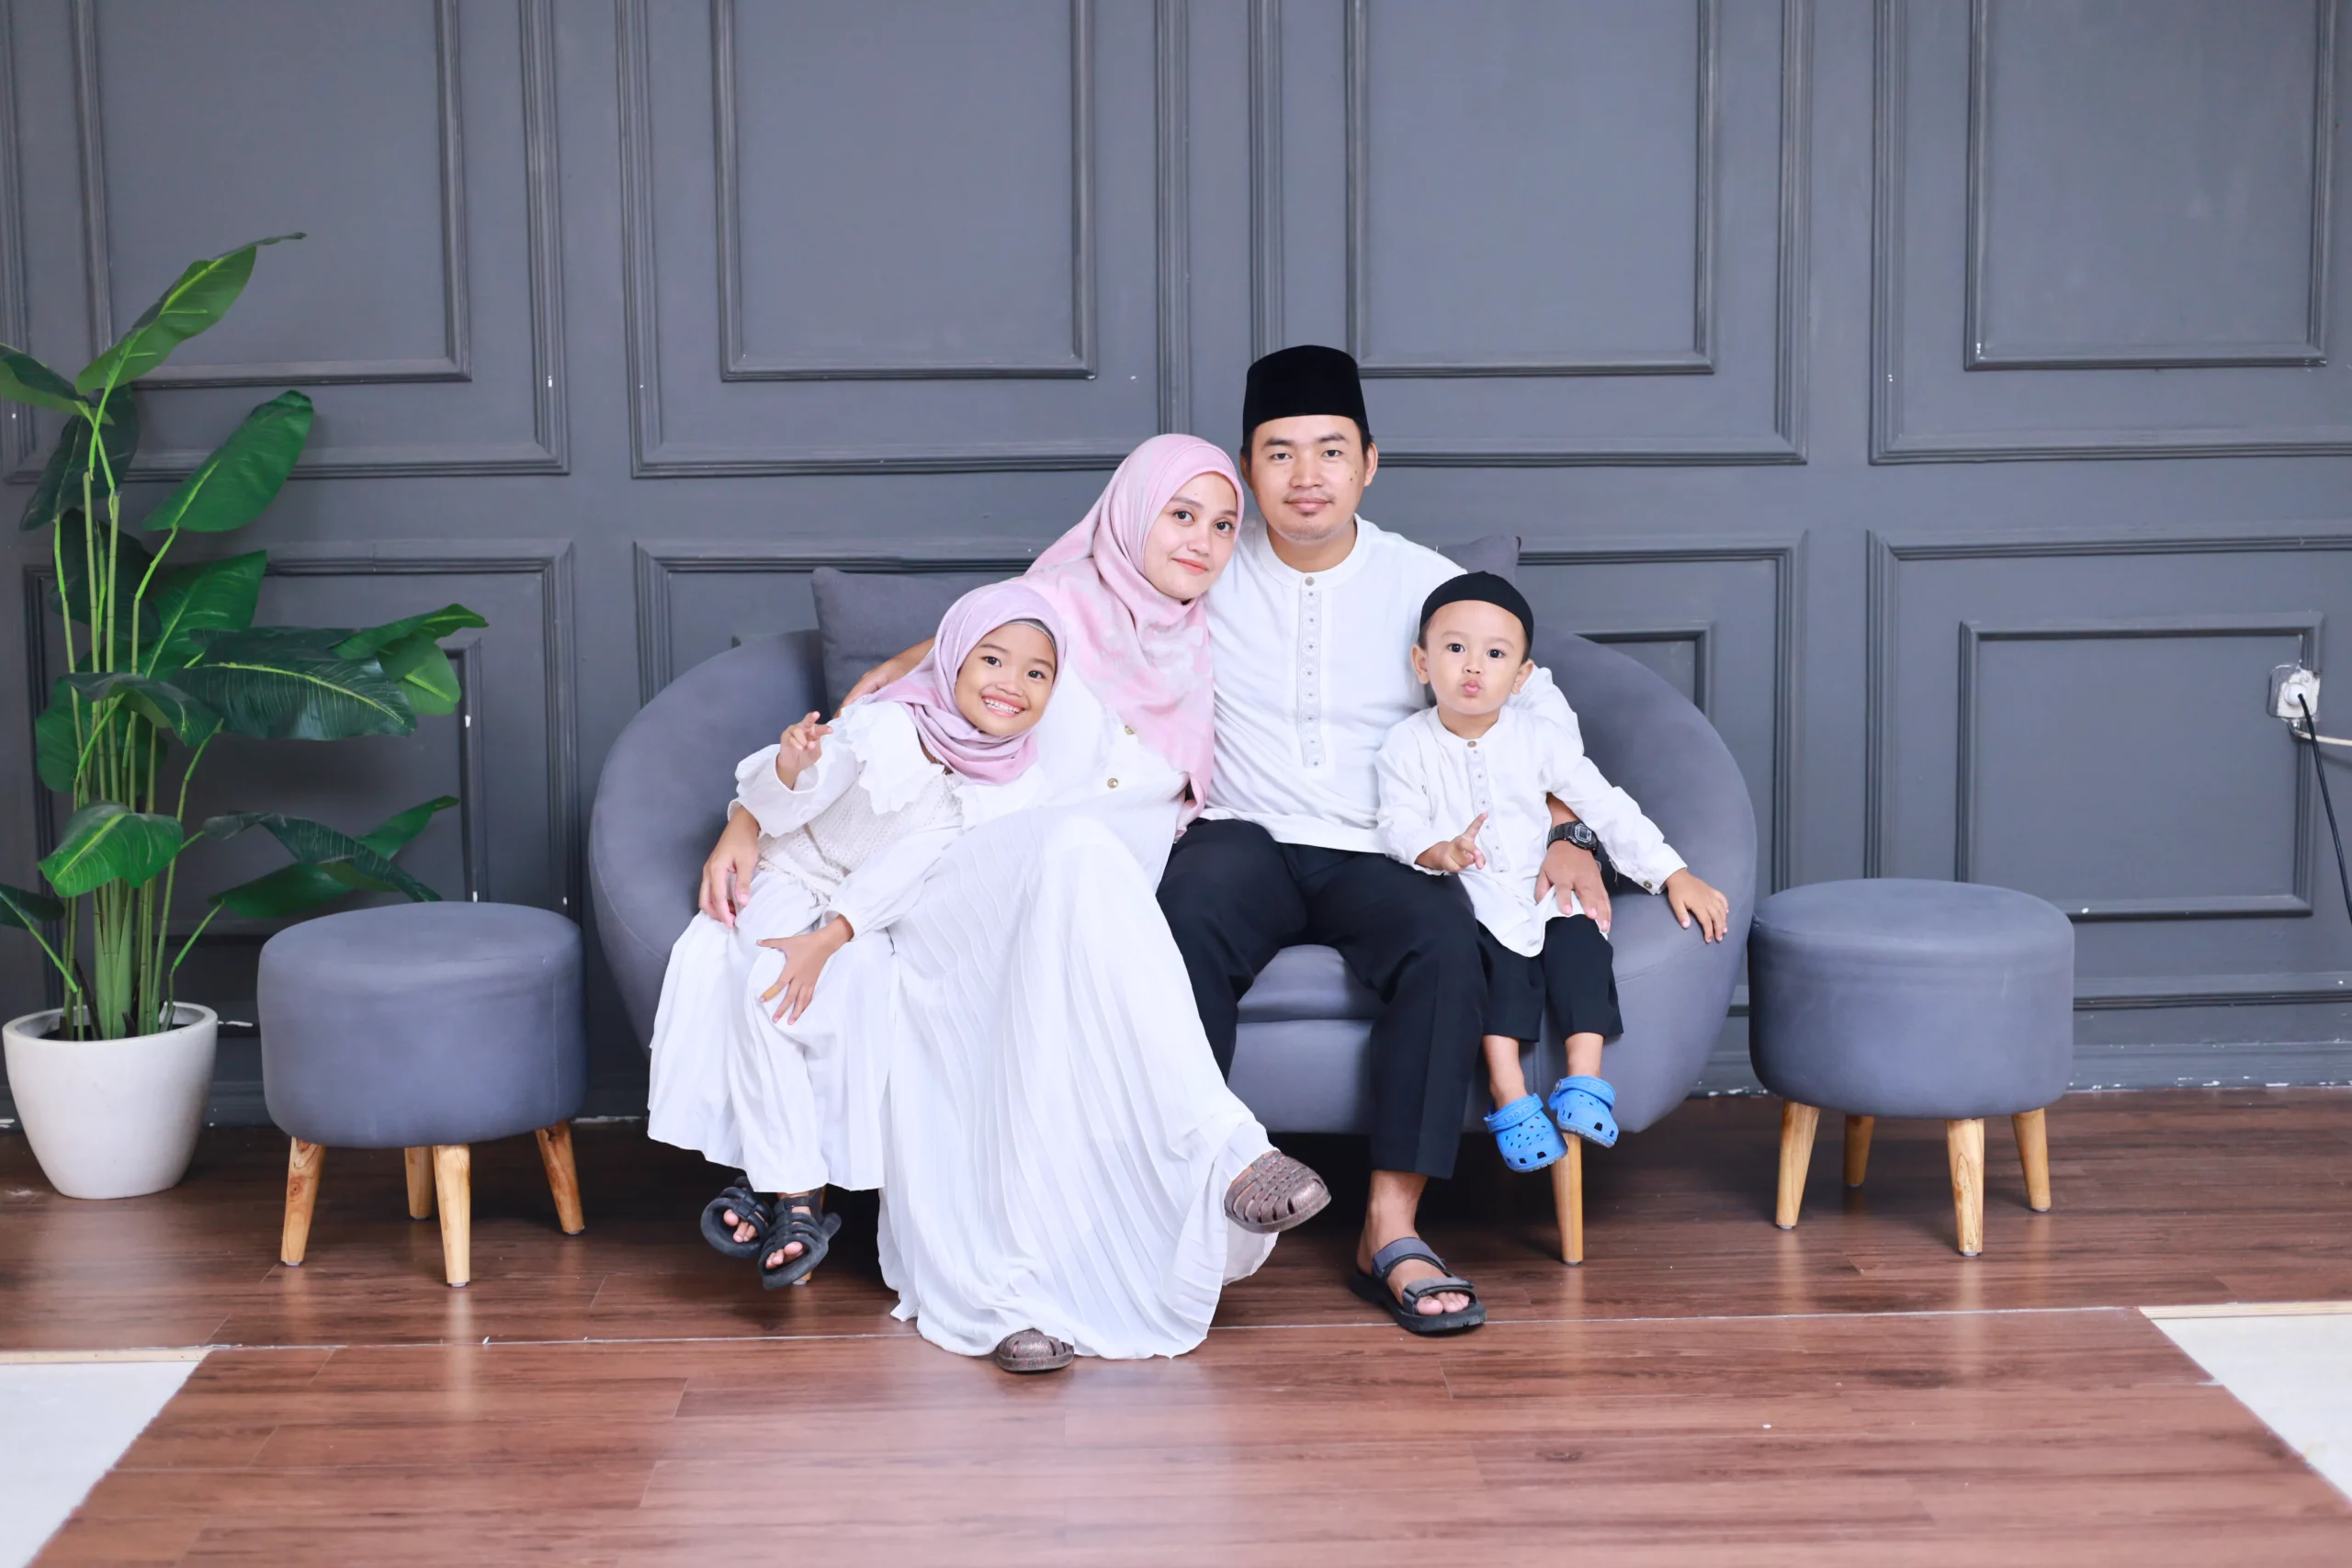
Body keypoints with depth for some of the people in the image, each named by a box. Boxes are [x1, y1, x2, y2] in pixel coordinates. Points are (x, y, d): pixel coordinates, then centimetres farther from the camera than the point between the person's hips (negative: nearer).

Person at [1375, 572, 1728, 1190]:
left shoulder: (1541, 739, 3)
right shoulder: (1408, 745, 0)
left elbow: (1607, 808, 3)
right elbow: (1399, 826, -7)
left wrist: (1674, 874, -2)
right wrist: (1442, 853, -30)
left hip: (1542, 891, 3)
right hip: (1464, 900, -3)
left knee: (1580, 938, -25)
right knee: (1503, 960, -30)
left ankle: (1584, 1078, -23)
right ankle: (1508, 1092, -33)